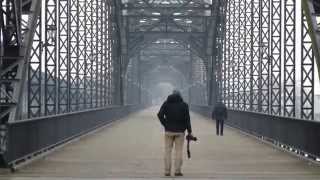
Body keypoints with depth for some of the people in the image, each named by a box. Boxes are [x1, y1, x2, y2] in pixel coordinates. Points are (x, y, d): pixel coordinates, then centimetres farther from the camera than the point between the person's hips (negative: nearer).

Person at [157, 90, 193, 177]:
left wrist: (165, 124, 3)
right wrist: (189, 131, 0)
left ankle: (167, 171, 2)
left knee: (167, 151, 5)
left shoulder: (166, 103, 4)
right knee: (179, 151, 2)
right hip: (180, 131, -1)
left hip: (168, 131, 1)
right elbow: (187, 119, -4)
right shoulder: (184, 105, 0)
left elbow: (160, 115, -7)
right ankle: (177, 171, -1)